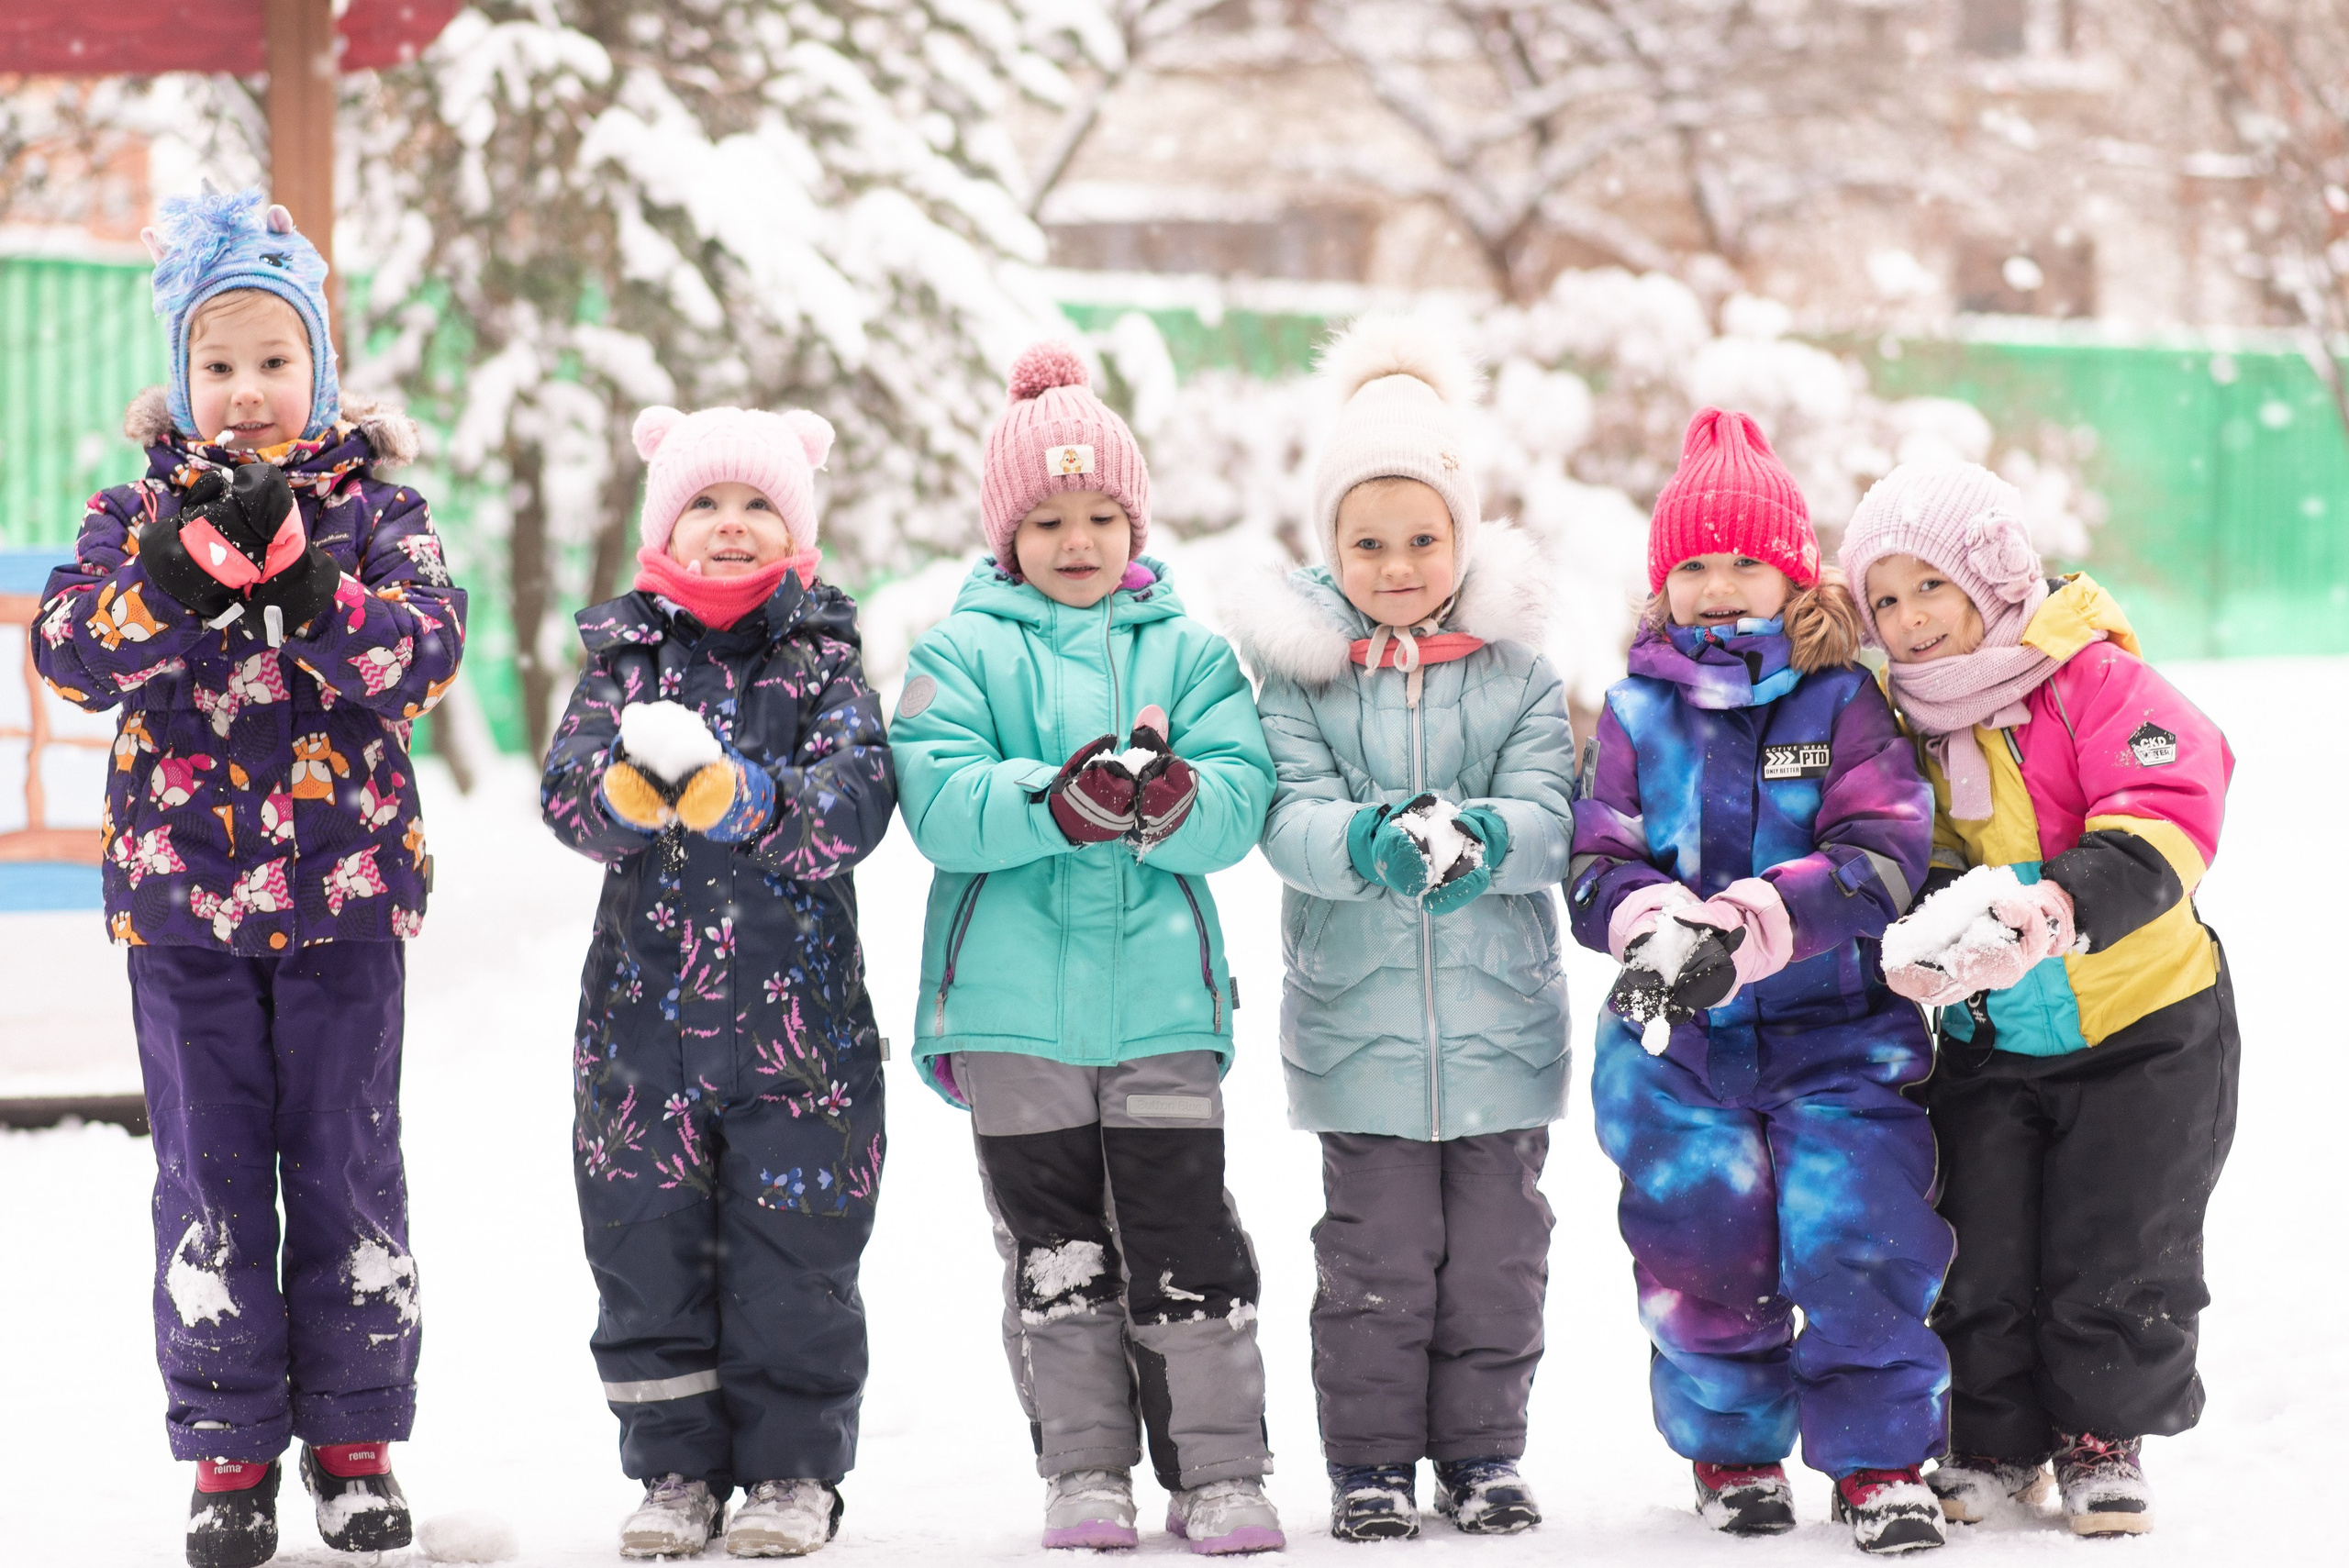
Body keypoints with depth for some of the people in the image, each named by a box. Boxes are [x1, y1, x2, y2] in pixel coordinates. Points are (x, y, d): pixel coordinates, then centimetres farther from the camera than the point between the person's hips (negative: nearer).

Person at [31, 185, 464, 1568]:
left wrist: (303, 575, -25)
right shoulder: (141, 509, 5)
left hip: (344, 895, -1)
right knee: (211, 1174, 4)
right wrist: (179, 570, -24)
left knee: (347, 1168, 5)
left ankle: (355, 1437, 16)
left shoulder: (375, 505, 2)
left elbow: (426, 653, -12)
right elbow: (73, 649, -10)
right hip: (183, 895, 1)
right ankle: (231, 1451, 11)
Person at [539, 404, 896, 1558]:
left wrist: (739, 796, -30)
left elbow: (858, 796, -13)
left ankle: (795, 1470, 14)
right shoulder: (627, 656, 7)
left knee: (792, 1250, 2)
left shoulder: (823, 662, 3)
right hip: (646, 1004, 1)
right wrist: (626, 790, -31)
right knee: (648, 1245, 4)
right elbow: (568, 788, -7)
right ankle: (676, 1467, 16)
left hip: (799, 1012, -1)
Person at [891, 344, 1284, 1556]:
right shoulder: (962, 653, 4)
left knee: (1187, 1241, -1)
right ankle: (1083, 1470, 14)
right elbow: (943, 805, -11)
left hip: (1161, 998, 0)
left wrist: (1167, 799, -24)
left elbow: (1240, 801, -2)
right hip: (1012, 1003, 0)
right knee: (1054, 1250, 5)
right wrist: (1065, 798, -26)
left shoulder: (1187, 652, 9)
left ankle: (1218, 1470, 6)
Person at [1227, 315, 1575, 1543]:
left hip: (1499, 1012, 1)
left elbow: (1548, 813, -7)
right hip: (1358, 1015, -1)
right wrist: (1370, 842, -31)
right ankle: (1371, 1460, 14)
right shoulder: (1299, 669, 0)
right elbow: (1289, 816, -10)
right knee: (1377, 1252, 2)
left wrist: (1483, 835, -29)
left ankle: (1483, 1450, 21)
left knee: (1496, 1248, 8)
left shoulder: (1517, 669, 2)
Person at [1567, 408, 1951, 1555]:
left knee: (1858, 1242, -10)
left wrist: (1754, 922, -26)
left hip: (1839, 1030, -2)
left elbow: (1882, 854, -11)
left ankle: (1881, 1460, 3)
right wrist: (1656, 925, -23)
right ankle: (1731, 1450, 23)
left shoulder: (1843, 703, 0)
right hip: (1678, 1041, 2)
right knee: (1704, 1252, 4)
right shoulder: (1636, 712, 6)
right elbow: (1594, 865, 0)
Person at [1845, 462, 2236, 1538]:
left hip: (2139, 1026, -5)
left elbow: (2169, 812, -28)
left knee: (2118, 1258, 3)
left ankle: (2103, 1438, 21)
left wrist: (2066, 900, -43)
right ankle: (1996, 1440, 23)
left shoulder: (2094, 680, -17)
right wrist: (1912, 941, -20)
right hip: (1984, 1046, 5)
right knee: (1980, 1257, 6)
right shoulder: (1904, 723, 2)